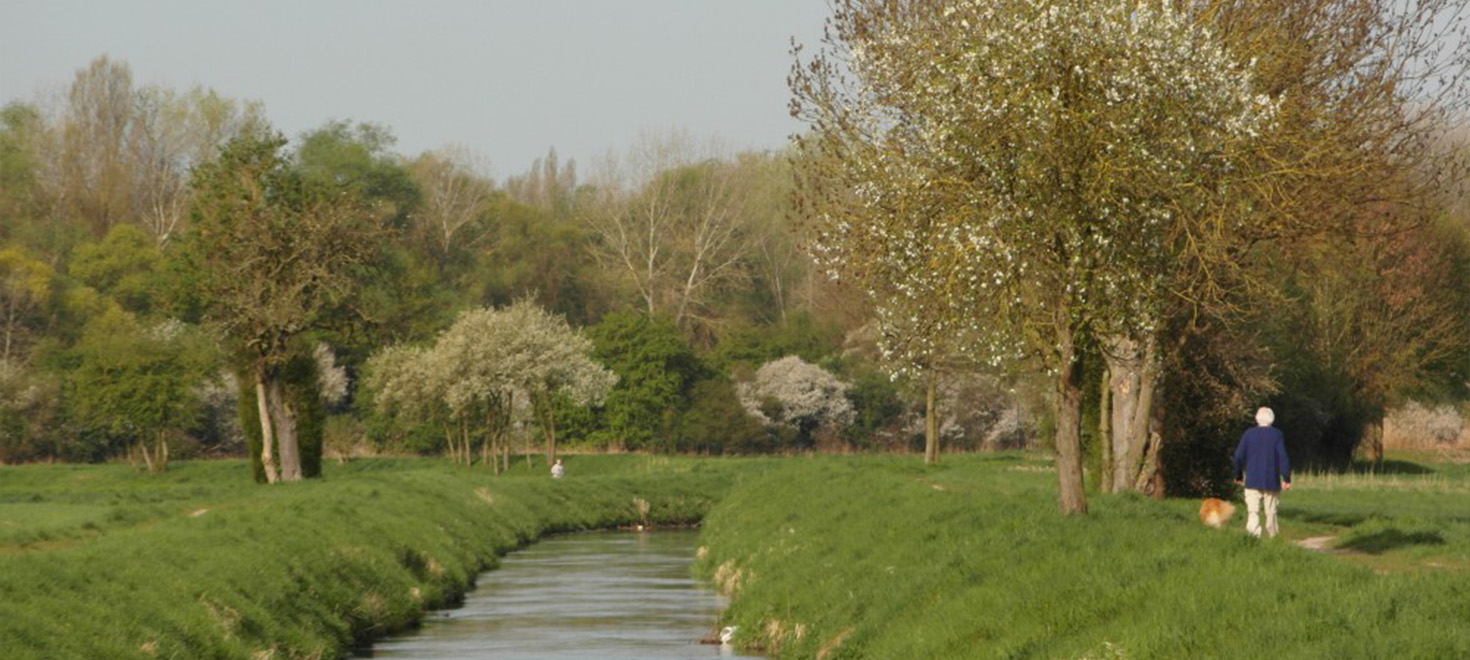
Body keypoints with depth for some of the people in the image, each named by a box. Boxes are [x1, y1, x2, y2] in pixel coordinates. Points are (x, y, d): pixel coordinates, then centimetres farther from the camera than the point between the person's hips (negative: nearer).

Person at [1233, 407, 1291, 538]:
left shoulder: (1248, 434, 1)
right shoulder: (1277, 435, -3)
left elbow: (1239, 457, 1)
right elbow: (1283, 457, -8)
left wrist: (1238, 476, 14)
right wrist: (1287, 479, -4)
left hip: (1252, 481, 0)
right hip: (1272, 482, 0)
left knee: (1253, 512, -6)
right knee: (1271, 513, 11)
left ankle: (1254, 535, -24)